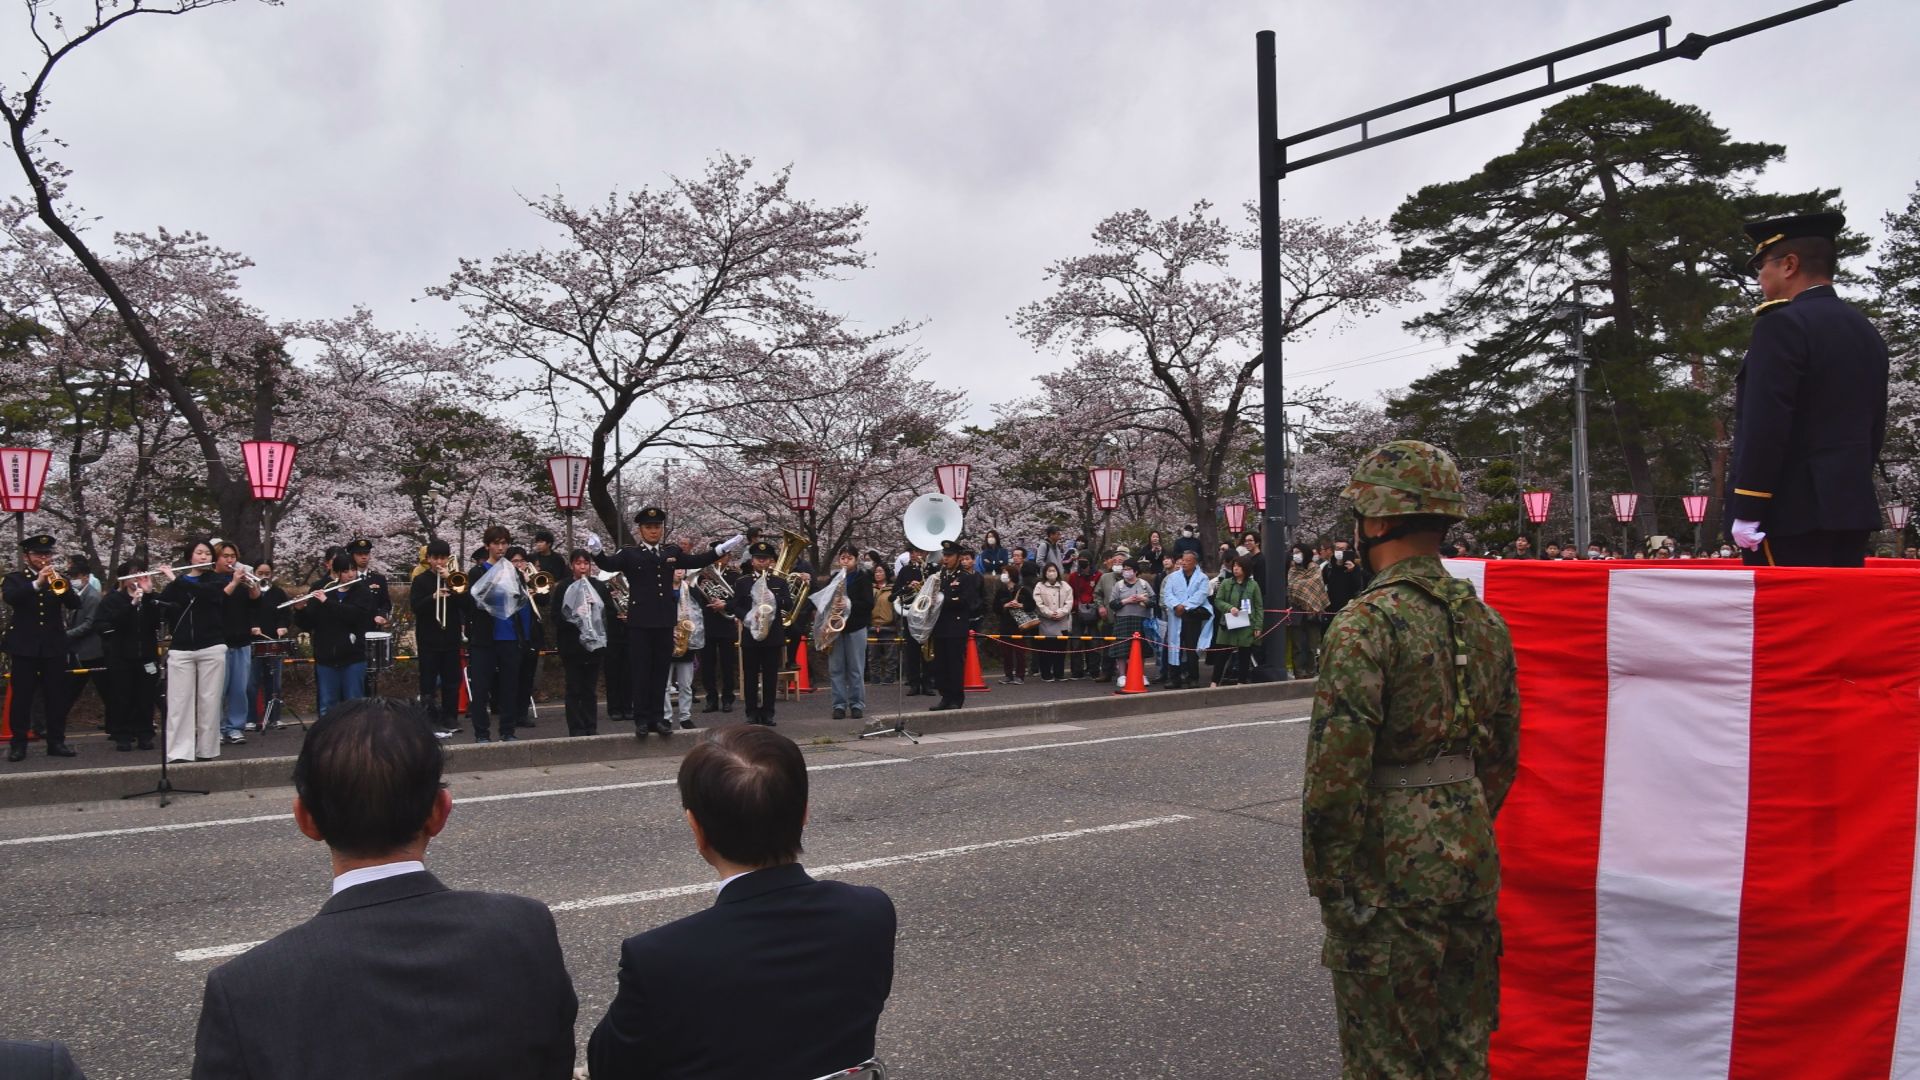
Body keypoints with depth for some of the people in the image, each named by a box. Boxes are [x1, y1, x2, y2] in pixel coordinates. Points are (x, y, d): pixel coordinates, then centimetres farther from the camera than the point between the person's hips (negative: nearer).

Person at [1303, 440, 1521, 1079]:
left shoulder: (1365, 625, -19)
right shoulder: (1485, 619, 6)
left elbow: (1336, 775, -21)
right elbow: (1504, 755, 15)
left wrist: (1330, 889, -12)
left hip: (1392, 875, -7)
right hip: (1474, 862, 8)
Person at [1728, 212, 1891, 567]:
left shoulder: (1782, 325, -10)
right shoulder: (1867, 332, 16)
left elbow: (1765, 426, -17)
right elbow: (1875, 427, 19)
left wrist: (1746, 511, -15)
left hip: (1792, 512, -8)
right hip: (1853, 506, 9)